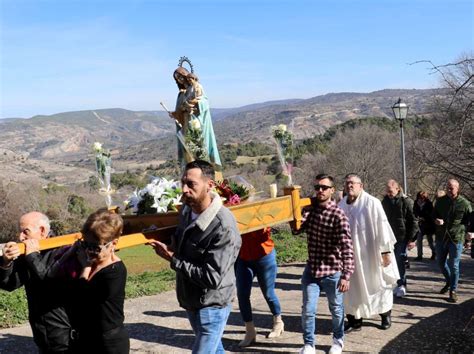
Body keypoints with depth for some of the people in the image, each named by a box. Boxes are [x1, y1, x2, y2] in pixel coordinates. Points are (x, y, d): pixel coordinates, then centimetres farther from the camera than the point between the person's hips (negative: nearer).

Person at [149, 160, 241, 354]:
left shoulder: (224, 227, -29)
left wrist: (173, 259, -22)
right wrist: (172, 245, -6)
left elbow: (212, 277, -29)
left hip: (211, 306, -8)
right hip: (192, 301, 8)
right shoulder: (186, 210, -3)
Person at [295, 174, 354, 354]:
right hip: (311, 269, 4)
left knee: (336, 309, 16)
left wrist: (346, 275, -27)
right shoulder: (311, 207, 0)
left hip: (332, 272, -4)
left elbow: (346, 248, -21)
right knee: (308, 310, 3)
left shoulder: (338, 215, -18)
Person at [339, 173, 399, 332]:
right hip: (350, 255, 4)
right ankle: (354, 320, 19)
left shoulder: (372, 203, -13)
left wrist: (386, 251, -14)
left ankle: (386, 315, 31)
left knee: (378, 284, 11)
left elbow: (382, 226, -13)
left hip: (370, 253, -4)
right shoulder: (342, 205, 3)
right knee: (353, 287, 8)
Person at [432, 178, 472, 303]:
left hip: (456, 239, -4)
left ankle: (453, 291, 11)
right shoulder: (440, 201, 4)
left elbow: (469, 221, 1)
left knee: (454, 266, -1)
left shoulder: (465, 204, -7)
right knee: (441, 262, 17)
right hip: (441, 237, 4)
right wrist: (436, 220, -6)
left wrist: (462, 229, -12)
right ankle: (449, 282, 41)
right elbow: (434, 215, 16)